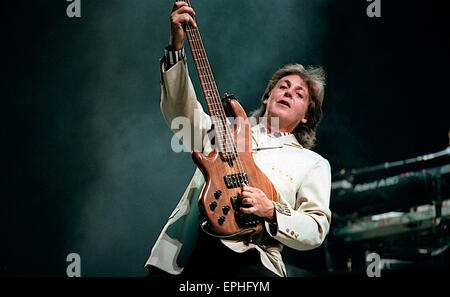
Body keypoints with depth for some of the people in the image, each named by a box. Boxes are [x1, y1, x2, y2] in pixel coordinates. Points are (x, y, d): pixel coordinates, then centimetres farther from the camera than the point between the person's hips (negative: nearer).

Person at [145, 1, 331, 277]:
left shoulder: (313, 164, 18)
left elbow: (316, 230, 9)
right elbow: (181, 109, 10)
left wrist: (271, 212, -9)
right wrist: (177, 47, -1)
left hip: (247, 258, -3)